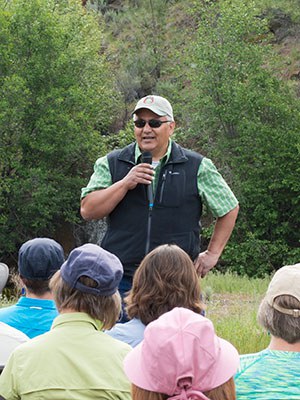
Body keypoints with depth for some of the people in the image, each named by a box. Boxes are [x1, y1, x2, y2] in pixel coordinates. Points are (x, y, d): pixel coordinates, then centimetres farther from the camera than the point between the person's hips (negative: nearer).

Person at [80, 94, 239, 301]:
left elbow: (230, 208, 14)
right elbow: (88, 210, -1)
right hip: (120, 281, 1)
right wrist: (125, 183, -12)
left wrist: (212, 254, 10)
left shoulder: (198, 167, 5)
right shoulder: (111, 164, 8)